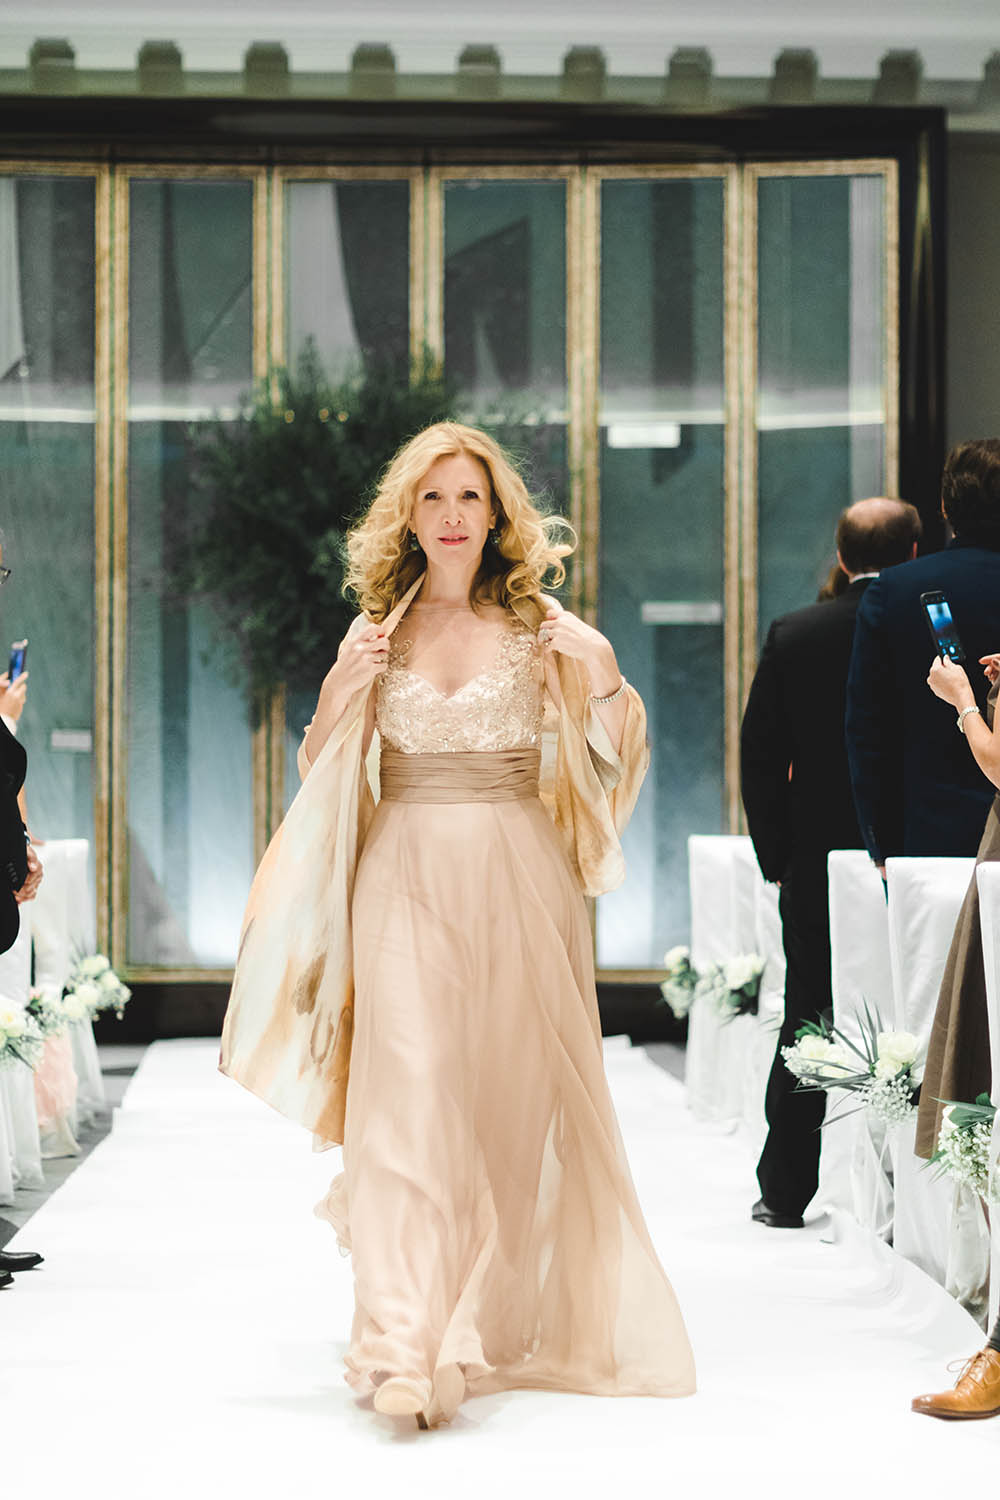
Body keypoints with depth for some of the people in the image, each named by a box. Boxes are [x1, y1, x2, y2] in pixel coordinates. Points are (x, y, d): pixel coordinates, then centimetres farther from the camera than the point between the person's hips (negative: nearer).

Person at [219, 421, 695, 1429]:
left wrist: (603, 676, -15)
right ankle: (407, 1347, -16)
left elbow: (615, 757, 3)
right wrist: (342, 692, -7)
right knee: (408, 1089, -12)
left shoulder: (537, 627, 5)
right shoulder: (377, 630, 9)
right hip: (404, 874, 0)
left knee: (512, 1094, 3)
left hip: (513, 876, 0)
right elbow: (320, 770, 10)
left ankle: (499, 1313, 21)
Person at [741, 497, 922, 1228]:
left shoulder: (793, 635, -2)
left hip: (818, 866, 1)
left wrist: (777, 857, 7)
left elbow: (760, 755, 0)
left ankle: (786, 1191, 14)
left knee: (805, 1029, 10)